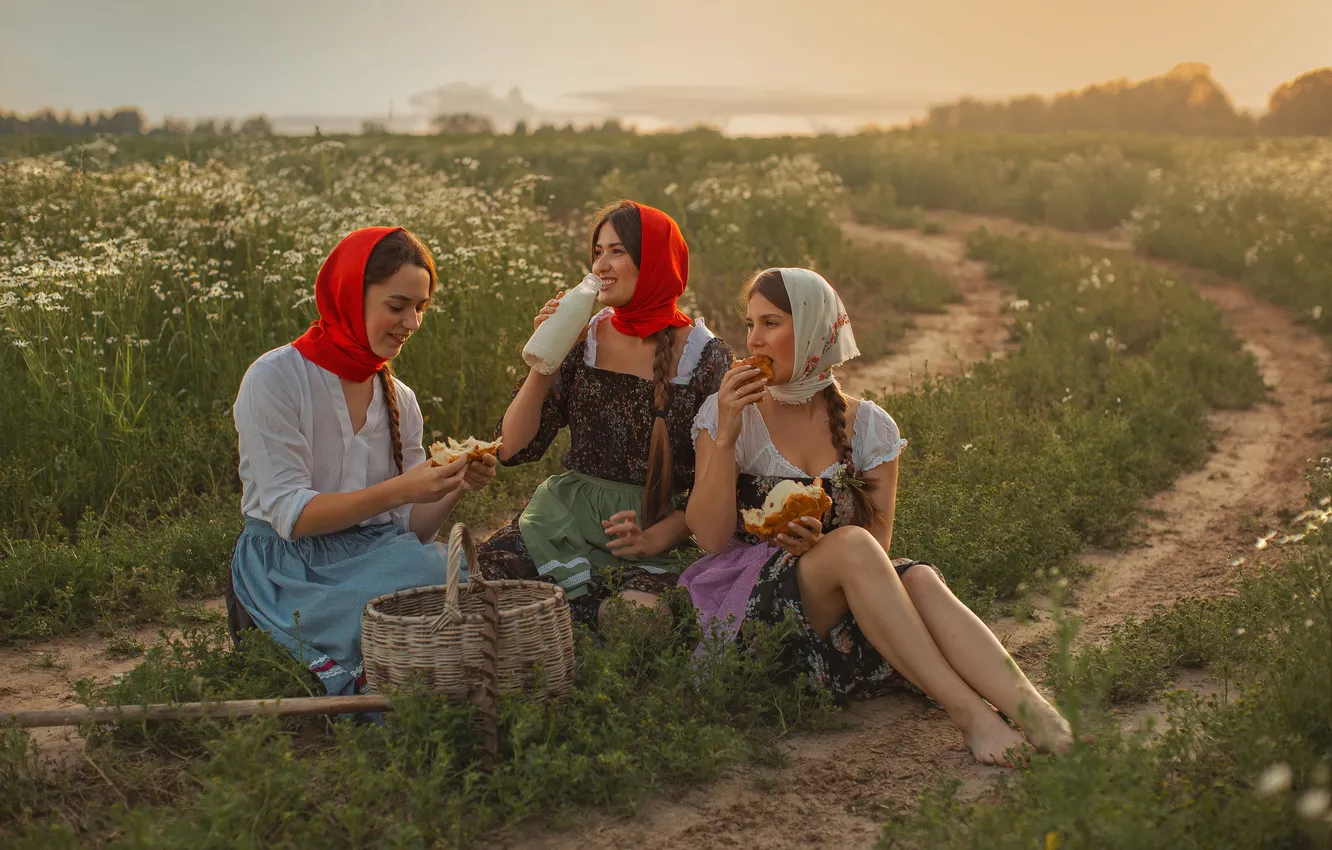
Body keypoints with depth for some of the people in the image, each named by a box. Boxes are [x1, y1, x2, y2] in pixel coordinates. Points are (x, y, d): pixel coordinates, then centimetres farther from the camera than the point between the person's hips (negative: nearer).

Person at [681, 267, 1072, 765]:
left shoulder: (869, 427, 8)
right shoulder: (728, 412, 3)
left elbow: (878, 541, 3)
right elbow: (710, 537, -6)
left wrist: (819, 544, -18)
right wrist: (726, 437, -15)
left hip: (840, 610, 2)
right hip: (751, 602, -2)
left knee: (920, 580, -31)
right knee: (851, 544, -32)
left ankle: (1033, 713, -45)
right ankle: (967, 712, -38)